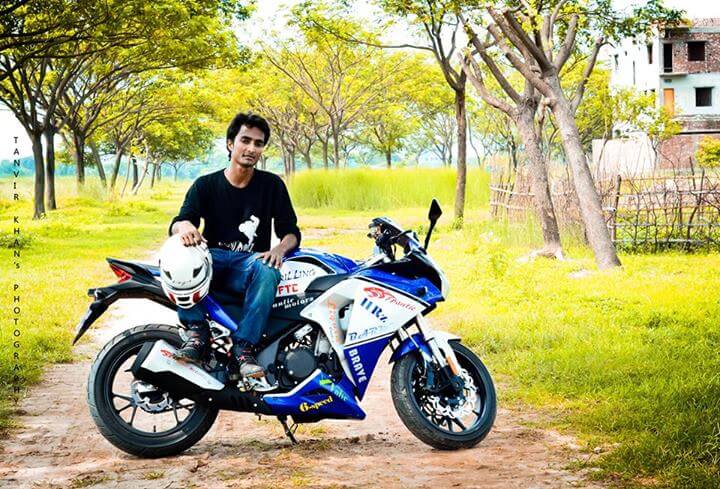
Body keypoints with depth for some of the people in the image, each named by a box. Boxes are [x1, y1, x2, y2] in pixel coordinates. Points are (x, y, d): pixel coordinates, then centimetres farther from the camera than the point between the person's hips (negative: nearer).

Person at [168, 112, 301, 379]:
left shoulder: (272, 184, 7)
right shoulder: (206, 184, 6)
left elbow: (291, 231, 6)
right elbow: (176, 225, -4)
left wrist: (280, 248, -19)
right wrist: (184, 226, -31)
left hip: (250, 262, -1)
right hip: (212, 261, 1)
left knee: (267, 271, -37)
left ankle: (244, 347, -34)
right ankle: (197, 331, -29)